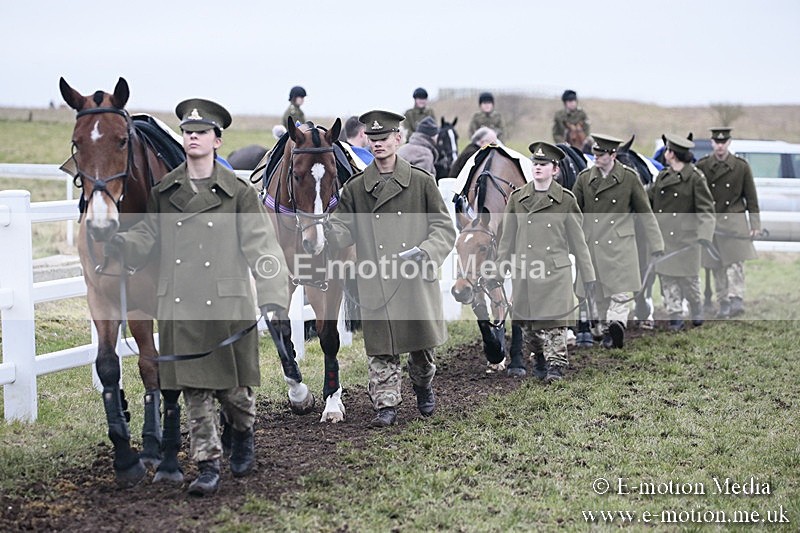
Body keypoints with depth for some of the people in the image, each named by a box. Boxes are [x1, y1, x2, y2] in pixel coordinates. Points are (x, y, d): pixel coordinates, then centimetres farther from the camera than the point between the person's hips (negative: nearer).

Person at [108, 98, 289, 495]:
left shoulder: (239, 192, -1)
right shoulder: (163, 192, 7)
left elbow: (260, 243, -7)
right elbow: (147, 236, 8)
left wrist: (272, 294, -18)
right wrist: (114, 242, -14)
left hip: (227, 303, -2)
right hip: (179, 306, 2)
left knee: (232, 385, 8)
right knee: (194, 389, 4)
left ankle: (243, 436, 38)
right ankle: (208, 466, 12)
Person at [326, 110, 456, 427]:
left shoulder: (421, 182, 2)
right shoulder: (355, 188, 6)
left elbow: (445, 227, 3)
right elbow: (344, 229, 3)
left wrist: (426, 252, -15)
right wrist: (326, 228, -20)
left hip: (417, 279, 0)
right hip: (376, 283, 0)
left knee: (422, 342, 10)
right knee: (381, 348, 0)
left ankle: (424, 388, 37)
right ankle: (386, 405, 8)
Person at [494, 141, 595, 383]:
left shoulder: (566, 199, 2)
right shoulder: (517, 198, 7)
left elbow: (577, 239, 5)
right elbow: (507, 238, 11)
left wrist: (588, 275, 5)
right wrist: (500, 270, 8)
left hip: (556, 272, -2)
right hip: (524, 272, 2)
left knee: (554, 322, -9)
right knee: (528, 325, 8)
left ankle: (556, 367, -2)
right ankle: (539, 360, 28)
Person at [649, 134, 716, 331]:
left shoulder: (696, 178, -8)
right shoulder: (662, 176, 10)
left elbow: (706, 209, -10)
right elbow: (647, 199, 18)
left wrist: (704, 234, -21)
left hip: (686, 237, -5)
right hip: (663, 237, 5)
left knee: (689, 278, 6)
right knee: (667, 278, 3)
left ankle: (697, 311, 30)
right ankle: (675, 316, 9)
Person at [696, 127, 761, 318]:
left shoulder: (741, 166, 3)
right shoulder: (702, 166, 3)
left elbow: (751, 197, 7)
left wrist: (755, 224, 3)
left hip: (735, 223, -1)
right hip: (710, 222, 1)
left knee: (735, 264, -11)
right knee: (717, 267, 5)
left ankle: (736, 300, -15)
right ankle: (723, 304, 12)